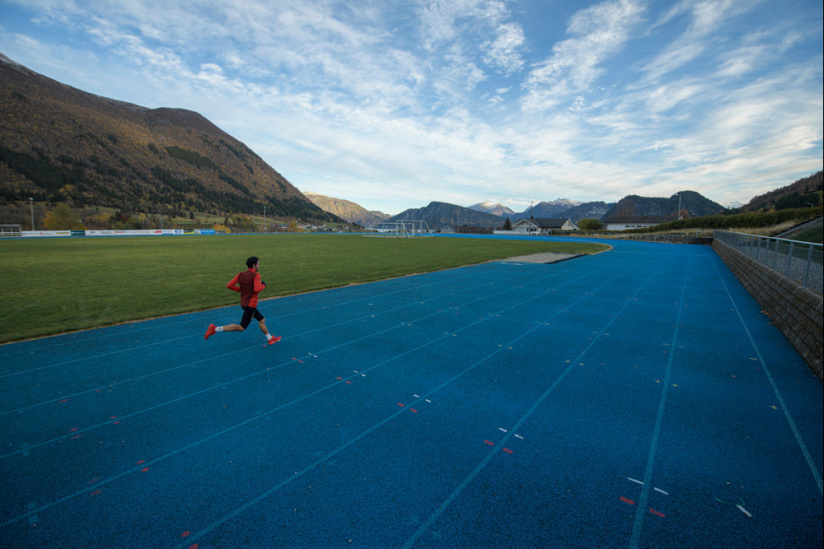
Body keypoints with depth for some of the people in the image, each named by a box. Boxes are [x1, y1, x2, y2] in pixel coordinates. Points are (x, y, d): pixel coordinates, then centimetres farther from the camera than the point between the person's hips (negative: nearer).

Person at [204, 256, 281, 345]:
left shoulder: (241, 274, 5)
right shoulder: (256, 275, -15)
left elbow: (229, 285, -1)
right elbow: (257, 289, -28)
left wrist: (241, 289, 9)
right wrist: (263, 285, -8)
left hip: (244, 303, 9)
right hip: (250, 304, -9)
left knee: (261, 320, 20)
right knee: (241, 327, -1)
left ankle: (270, 339, 29)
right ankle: (216, 329, -5)